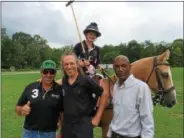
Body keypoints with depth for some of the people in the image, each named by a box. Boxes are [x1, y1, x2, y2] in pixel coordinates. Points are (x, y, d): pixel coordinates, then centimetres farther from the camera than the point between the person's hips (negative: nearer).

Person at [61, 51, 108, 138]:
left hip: (83, 124, -5)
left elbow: (104, 95, -8)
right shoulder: (63, 81, 1)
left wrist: (97, 117, -7)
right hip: (66, 125, 5)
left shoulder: (86, 80, -13)